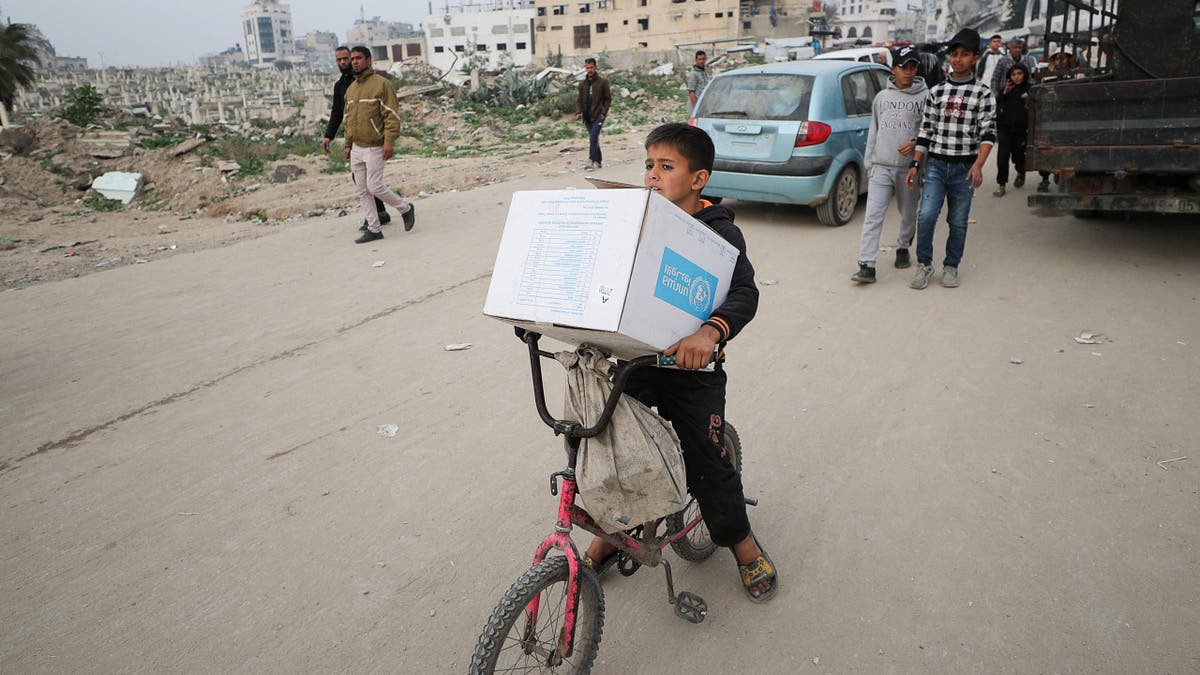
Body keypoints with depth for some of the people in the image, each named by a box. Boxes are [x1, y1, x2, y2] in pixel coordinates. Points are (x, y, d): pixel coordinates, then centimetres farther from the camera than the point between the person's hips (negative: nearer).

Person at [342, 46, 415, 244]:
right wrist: (348, 144, 16)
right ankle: (373, 229, 13)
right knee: (363, 191, 6)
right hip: (356, 148, 7)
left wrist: (389, 141, -21)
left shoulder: (381, 84, -8)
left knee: (374, 187, -10)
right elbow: (348, 118, 20)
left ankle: (405, 208, 13)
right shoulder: (350, 88, 14)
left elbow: (392, 115, -13)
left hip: (374, 148, -7)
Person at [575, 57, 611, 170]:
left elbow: (608, 99, 1)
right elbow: (579, 99, 13)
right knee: (593, 139, 10)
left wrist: (604, 112, -9)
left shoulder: (602, 82, -1)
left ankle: (592, 160, -20)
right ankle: (598, 160, 18)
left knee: (593, 137, -19)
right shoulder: (582, 83, 10)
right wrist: (578, 112, -3)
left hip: (598, 115, -5)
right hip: (587, 116, 5)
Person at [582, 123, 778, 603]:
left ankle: (742, 542, 27)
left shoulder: (718, 231, -10)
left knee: (706, 461, 0)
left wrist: (710, 332, -42)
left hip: (691, 364, -4)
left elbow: (744, 293, -22)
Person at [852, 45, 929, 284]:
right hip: (881, 166, 1)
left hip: (909, 167, -1)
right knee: (873, 215, -10)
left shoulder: (924, 97, 1)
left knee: (908, 214, 14)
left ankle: (903, 249, 39)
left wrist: (915, 143, -18)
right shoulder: (882, 97, 11)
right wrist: (869, 163, 13)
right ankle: (867, 265, -13)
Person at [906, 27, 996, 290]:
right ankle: (924, 265, 6)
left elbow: (988, 133, -5)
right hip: (935, 165, 1)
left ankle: (951, 267, 22)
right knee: (926, 215, -11)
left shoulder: (983, 94, 1)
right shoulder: (937, 91, 10)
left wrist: (978, 165, -19)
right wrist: (915, 164, 6)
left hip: (964, 167, -1)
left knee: (958, 221, 6)